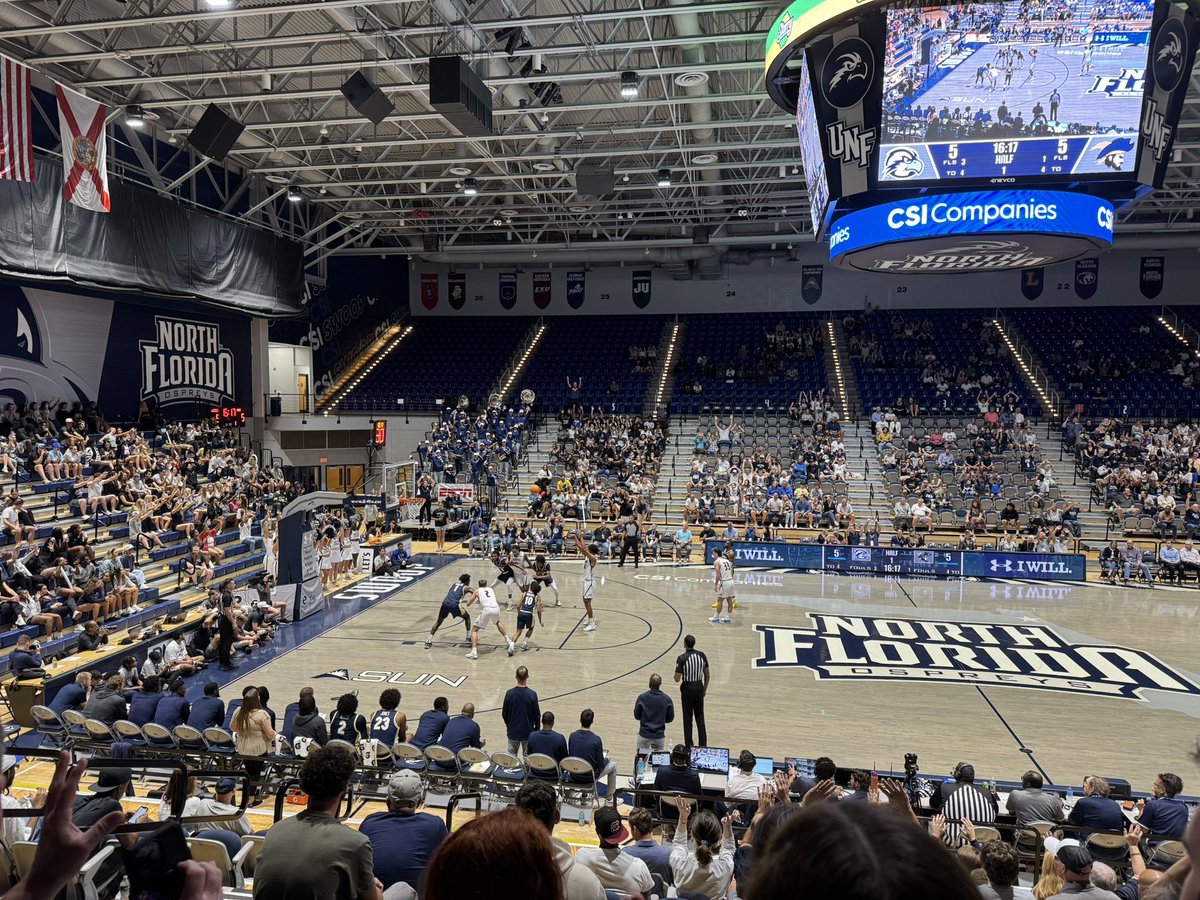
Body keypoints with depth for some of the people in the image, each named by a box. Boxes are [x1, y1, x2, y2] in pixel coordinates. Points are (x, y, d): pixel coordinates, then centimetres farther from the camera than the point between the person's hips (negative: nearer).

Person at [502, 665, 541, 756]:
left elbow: (504, 714, -2)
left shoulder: (510, 693, -12)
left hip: (513, 732, 2)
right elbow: (537, 715, -8)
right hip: (528, 732, -2)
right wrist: (536, 730, 9)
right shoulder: (532, 694, -16)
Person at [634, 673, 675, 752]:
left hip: (644, 735, -1)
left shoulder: (642, 697, -12)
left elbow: (637, 716, -2)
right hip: (659, 736, 1)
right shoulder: (667, 700, -9)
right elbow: (670, 718, 1)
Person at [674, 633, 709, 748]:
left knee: (688, 718, 6)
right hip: (699, 687, 4)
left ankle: (689, 746, 11)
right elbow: (707, 675, 5)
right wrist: (705, 689, 17)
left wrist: (676, 673, 5)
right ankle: (703, 744, 18)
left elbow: (677, 679, -16)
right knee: (700, 717, 14)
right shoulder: (702, 656, -2)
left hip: (687, 689, -4)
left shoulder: (682, 658, -16)